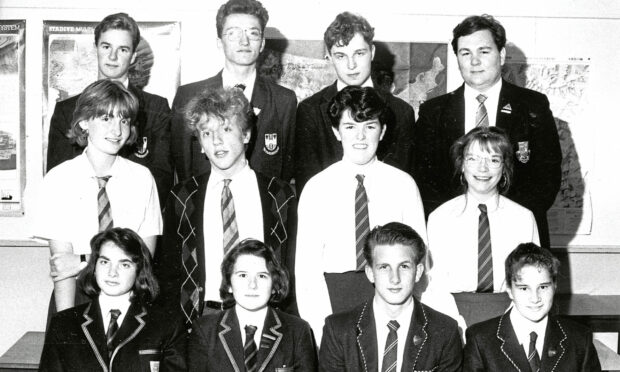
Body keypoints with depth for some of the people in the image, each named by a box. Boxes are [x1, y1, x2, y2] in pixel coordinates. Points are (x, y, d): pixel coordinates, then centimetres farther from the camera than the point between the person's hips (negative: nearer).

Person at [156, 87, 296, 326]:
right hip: (202, 316, 1)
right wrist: (178, 326, 0)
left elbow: (291, 269, 8)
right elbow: (168, 270, 11)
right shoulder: (183, 197, 9)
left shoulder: (280, 195, 5)